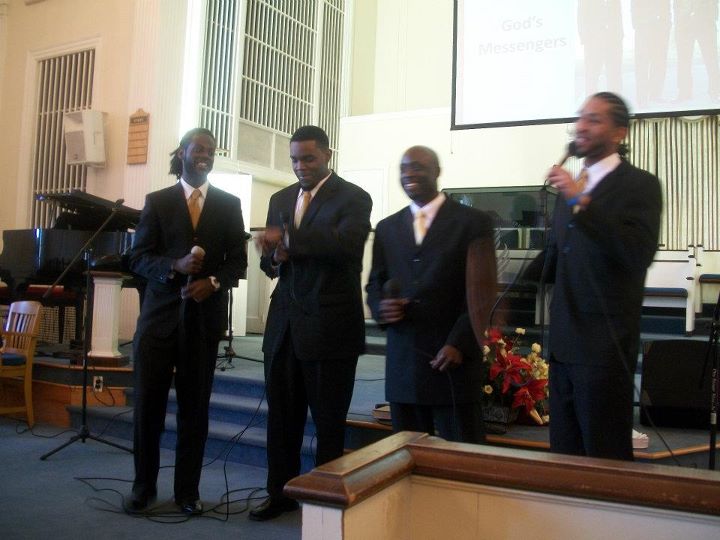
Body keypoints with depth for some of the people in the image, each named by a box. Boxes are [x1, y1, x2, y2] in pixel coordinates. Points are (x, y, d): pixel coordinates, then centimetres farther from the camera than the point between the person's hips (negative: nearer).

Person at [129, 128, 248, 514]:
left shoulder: (229, 204, 9)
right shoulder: (157, 201, 7)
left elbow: (238, 261, 6)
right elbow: (138, 257, 1)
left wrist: (213, 282, -12)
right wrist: (175, 266, -17)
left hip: (204, 315, 1)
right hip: (160, 313, 0)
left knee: (195, 406, 5)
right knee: (148, 401, 2)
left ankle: (187, 489, 17)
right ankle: (144, 486, 19)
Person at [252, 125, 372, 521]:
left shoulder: (353, 198, -4)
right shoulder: (280, 199, 14)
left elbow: (346, 243, -23)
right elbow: (268, 261, 17)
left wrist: (288, 239, -29)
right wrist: (275, 256, -7)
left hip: (330, 325, -5)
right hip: (284, 323, 5)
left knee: (328, 420, 7)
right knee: (281, 414, 12)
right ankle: (281, 492, 28)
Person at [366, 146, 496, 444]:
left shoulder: (473, 222, 1)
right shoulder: (386, 228, 15)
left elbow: (482, 290, -5)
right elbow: (374, 284, 16)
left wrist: (459, 343, -15)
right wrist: (381, 308, -7)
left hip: (453, 358, -4)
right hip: (402, 364, 4)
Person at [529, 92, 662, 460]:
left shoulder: (640, 184, -6)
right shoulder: (571, 186, 16)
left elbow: (639, 255, -22)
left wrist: (581, 202, -24)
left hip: (605, 345, -7)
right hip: (564, 343, 7)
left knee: (605, 457, 2)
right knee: (565, 452, 13)